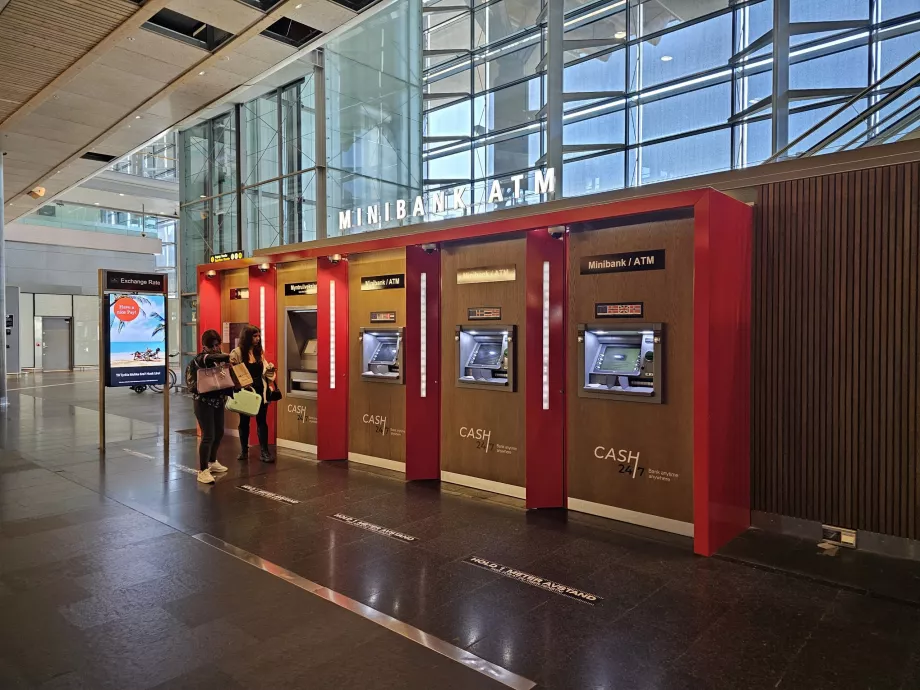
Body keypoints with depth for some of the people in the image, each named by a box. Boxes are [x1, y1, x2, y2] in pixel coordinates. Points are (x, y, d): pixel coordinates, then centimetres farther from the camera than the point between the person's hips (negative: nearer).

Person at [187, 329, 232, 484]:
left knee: (219, 433, 17)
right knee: (208, 436, -8)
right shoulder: (199, 358, -12)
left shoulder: (220, 358, 8)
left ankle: (212, 462, 37)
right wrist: (228, 356, -44)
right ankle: (203, 471, 1)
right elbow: (209, 359, -37)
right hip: (203, 401, -7)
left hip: (218, 400, 7)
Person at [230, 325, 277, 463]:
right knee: (244, 421, 10)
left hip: (260, 391, 4)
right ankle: (244, 451, 24)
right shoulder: (237, 352, -8)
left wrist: (270, 369, -6)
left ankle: (265, 452, 6)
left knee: (262, 421, 4)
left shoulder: (259, 352, 9)